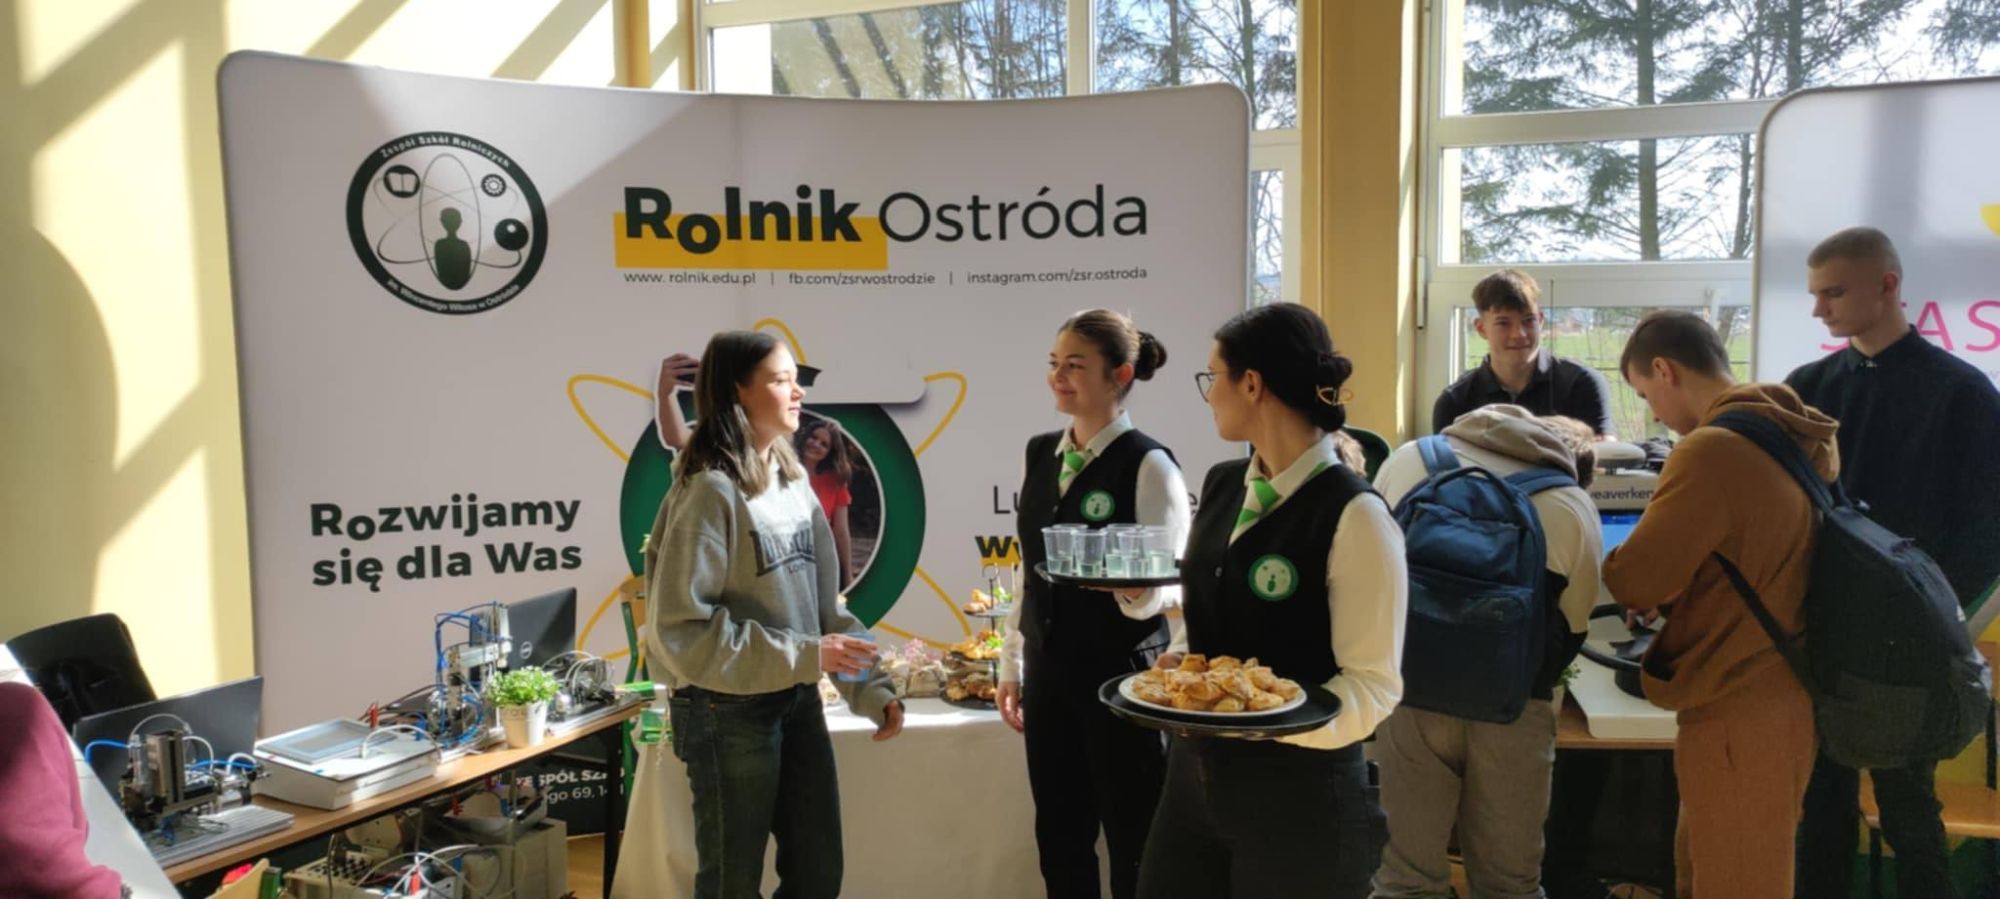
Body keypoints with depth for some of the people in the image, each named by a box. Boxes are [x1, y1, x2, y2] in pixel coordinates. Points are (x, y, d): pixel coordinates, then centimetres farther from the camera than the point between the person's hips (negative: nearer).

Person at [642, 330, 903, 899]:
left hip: (798, 703, 7)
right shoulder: (710, 491, -17)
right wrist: (805, 655, -21)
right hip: (728, 713, -7)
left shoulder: (793, 482, 5)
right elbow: (681, 631, -20)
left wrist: (871, 688, 0)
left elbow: (823, 605, 9)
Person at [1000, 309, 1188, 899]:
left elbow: (1177, 586, -14)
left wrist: (1138, 591, -35)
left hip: (1121, 674, -6)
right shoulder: (1040, 453, 6)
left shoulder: (1149, 465, -13)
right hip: (1049, 672, 6)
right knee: (1059, 842, 16)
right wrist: (1011, 665, 13)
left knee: (1134, 848, 7)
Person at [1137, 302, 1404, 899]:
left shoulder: (1353, 514, -17)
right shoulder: (1221, 486, 5)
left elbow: (1373, 685, -16)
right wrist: (1183, 663, -2)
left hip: (1300, 795, -6)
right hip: (1195, 773, 7)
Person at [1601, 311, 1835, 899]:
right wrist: (1674, 591, 11)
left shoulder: (1710, 450, -21)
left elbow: (1635, 580, -18)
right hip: (1776, 694, 9)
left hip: (1738, 712, -9)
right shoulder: (1790, 441, 6)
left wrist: (1616, 567, 2)